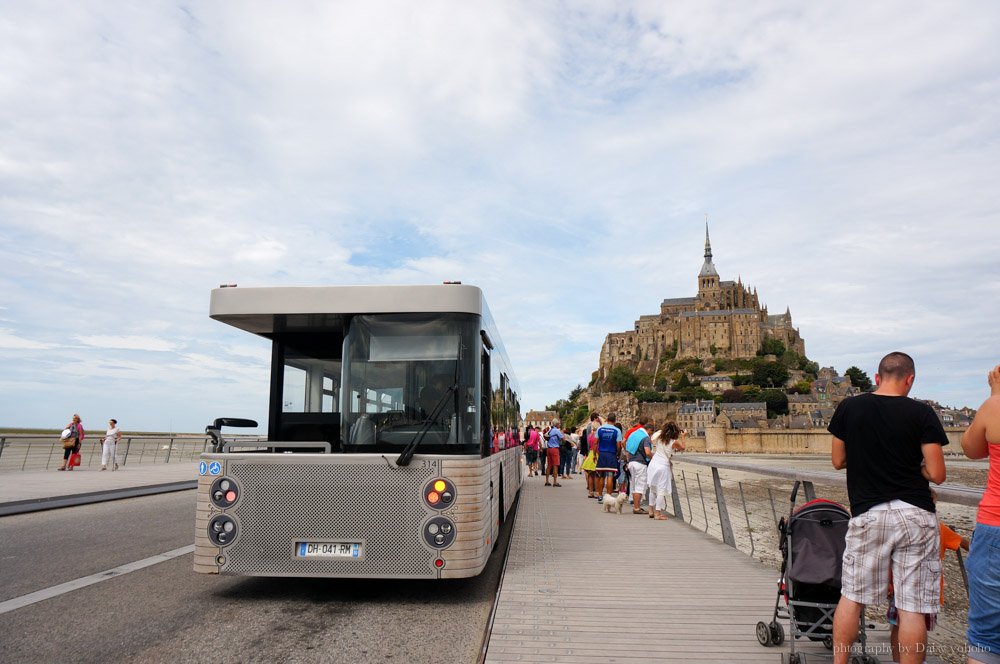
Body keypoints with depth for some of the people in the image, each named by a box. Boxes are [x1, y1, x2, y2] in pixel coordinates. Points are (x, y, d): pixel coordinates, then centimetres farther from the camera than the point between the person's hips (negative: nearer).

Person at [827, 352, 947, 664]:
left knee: (851, 596, 13)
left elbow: (838, 461, 7)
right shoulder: (921, 413, -4)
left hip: (868, 514, 1)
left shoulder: (849, 408, 0)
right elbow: (937, 475, -6)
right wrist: (911, 463, 13)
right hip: (916, 515, 0)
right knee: (912, 608, 6)